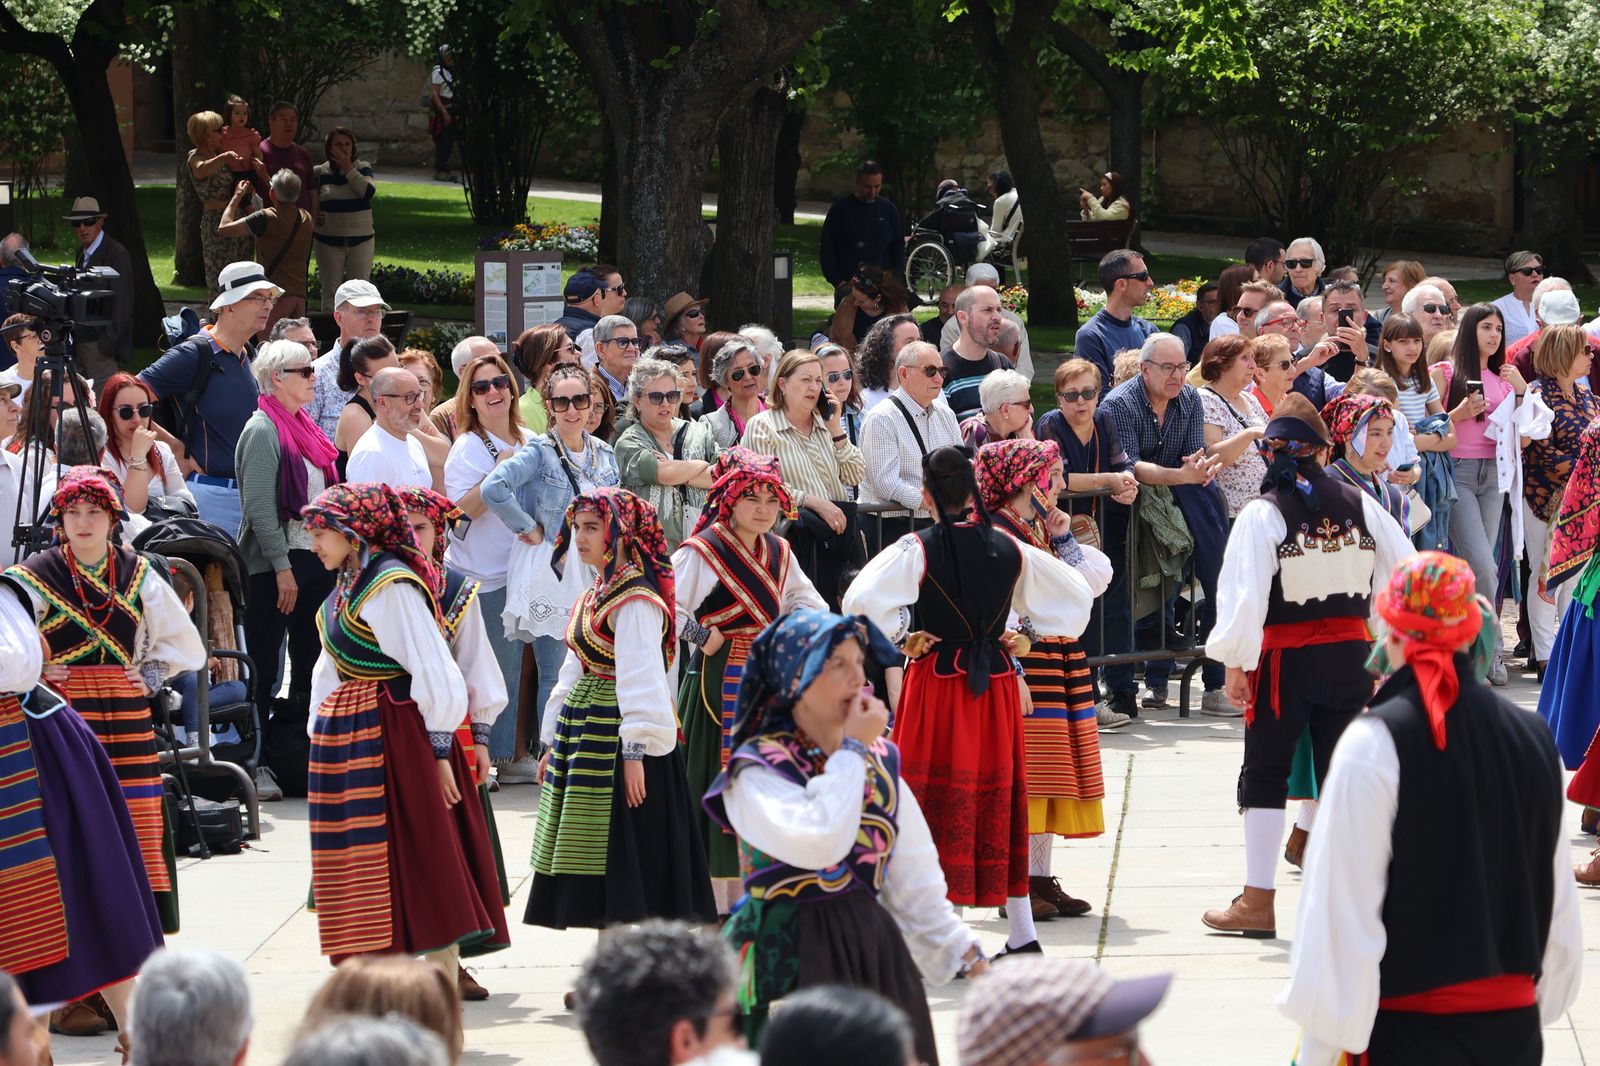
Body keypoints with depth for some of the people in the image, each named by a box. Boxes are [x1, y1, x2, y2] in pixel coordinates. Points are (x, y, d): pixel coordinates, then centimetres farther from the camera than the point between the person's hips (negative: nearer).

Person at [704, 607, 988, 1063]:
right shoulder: (755, 770, -9)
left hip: (874, 952, 6)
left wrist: (971, 959, 7)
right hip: (791, 959, -5)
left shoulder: (880, 761, 9)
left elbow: (914, 882, 13)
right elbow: (817, 844, -27)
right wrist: (852, 750, -16)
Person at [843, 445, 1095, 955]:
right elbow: (1077, 595, 11)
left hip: (937, 681, -4)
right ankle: (1021, 934, 17)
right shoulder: (1010, 549, 2)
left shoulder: (918, 549, -12)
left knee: (939, 801, 1)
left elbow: (861, 599, -22)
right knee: (999, 801, 13)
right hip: (996, 684, 4)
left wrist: (900, 639, -8)